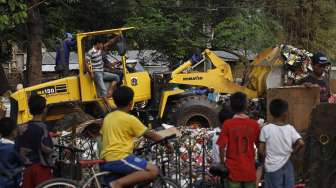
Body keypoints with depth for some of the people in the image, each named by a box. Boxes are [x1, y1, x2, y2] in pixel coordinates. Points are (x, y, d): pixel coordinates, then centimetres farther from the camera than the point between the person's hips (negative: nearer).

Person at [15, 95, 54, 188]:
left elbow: (18, 147, 8)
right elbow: (45, 148, -20)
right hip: (41, 167, -7)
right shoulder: (41, 127, -13)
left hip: (29, 167, 7)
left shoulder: (24, 128, 7)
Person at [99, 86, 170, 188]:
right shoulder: (130, 119, -6)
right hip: (119, 159, -9)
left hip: (105, 162, 9)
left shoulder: (108, 117, 14)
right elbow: (149, 135, 1)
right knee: (153, 170, -15)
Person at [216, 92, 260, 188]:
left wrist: (223, 162, 8)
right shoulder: (254, 124, -5)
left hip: (233, 168, -1)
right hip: (249, 169, 1)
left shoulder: (227, 124, -11)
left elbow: (222, 146, -8)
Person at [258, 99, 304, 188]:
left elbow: (261, 150, -9)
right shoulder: (290, 128, -4)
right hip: (287, 165, 2)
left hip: (273, 167, -2)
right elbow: (301, 143, -13)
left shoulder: (266, 129, -10)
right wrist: (292, 151, 4)